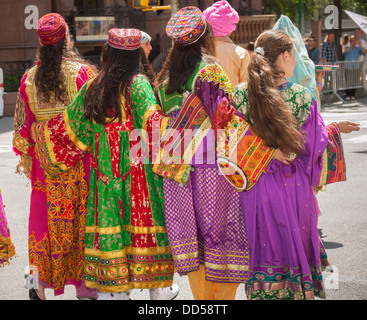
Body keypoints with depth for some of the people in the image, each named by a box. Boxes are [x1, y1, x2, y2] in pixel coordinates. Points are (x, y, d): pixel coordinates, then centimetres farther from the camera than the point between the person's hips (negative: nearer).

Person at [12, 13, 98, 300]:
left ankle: (40, 282, 15)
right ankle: (84, 285, 12)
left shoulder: (29, 78, 1)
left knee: (45, 217, 12)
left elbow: (22, 123, 7)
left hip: (44, 159, 3)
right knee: (81, 217, 6)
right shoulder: (82, 72, -9)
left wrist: (24, 157, 18)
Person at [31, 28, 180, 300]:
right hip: (138, 170, -3)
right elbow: (151, 121, -24)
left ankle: (113, 288, 9)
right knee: (145, 220, 7)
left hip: (105, 174, 3)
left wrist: (41, 131, 29)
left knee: (111, 226, 6)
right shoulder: (137, 84, -9)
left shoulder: (91, 88, 3)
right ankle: (160, 288, 19)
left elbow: (72, 128, 12)